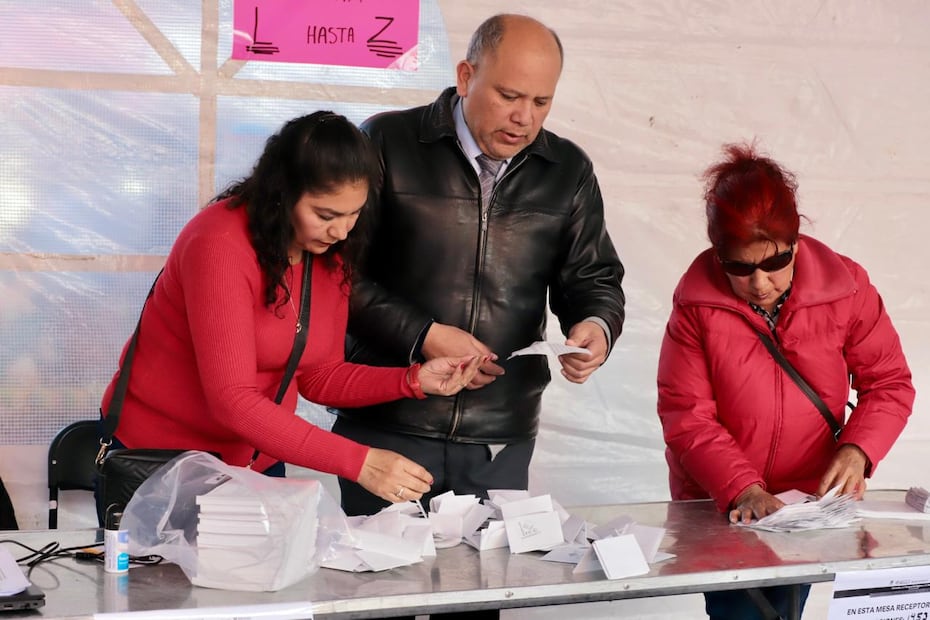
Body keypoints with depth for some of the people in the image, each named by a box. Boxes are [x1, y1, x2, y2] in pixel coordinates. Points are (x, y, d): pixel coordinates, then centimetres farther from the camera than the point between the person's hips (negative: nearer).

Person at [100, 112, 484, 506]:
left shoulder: (332, 252, -5)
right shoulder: (220, 246, -26)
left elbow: (317, 376, 1)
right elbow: (231, 399, -31)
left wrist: (414, 380, -16)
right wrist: (359, 462, -35)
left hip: (255, 457, 6)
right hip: (158, 454, -6)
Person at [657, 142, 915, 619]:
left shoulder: (845, 287, -9)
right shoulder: (696, 301, -11)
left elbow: (890, 382, -1)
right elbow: (685, 414, -12)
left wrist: (856, 449, -19)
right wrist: (741, 488, -24)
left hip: (810, 499, 1)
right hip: (721, 505, -1)